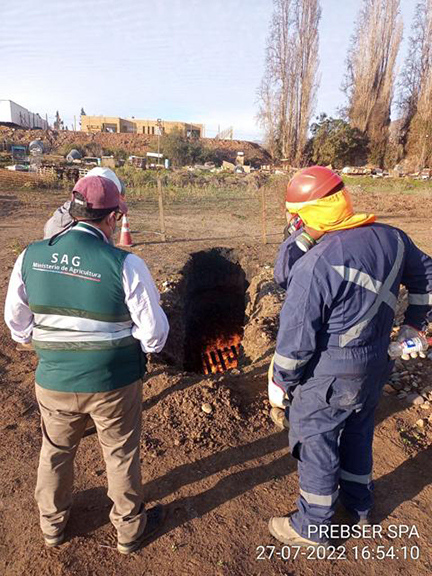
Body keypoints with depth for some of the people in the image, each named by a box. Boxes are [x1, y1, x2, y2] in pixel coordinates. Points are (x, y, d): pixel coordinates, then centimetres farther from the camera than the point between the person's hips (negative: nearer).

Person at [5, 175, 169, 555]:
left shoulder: (31, 257, -8)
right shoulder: (125, 264, -21)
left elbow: (15, 317, 4)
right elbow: (154, 331, -16)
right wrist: (146, 347, 6)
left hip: (53, 380, 4)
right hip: (114, 382, -3)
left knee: (55, 453, 27)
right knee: (121, 456, 20)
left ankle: (53, 525, 52)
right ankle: (130, 529, 42)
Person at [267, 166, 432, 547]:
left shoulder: (315, 263, -28)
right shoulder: (392, 239, -4)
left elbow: (297, 334, -22)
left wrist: (280, 381, -8)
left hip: (328, 373, -7)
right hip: (376, 365, 8)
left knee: (316, 444, 13)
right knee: (358, 433, 27)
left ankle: (312, 527, 36)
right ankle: (359, 505, 51)